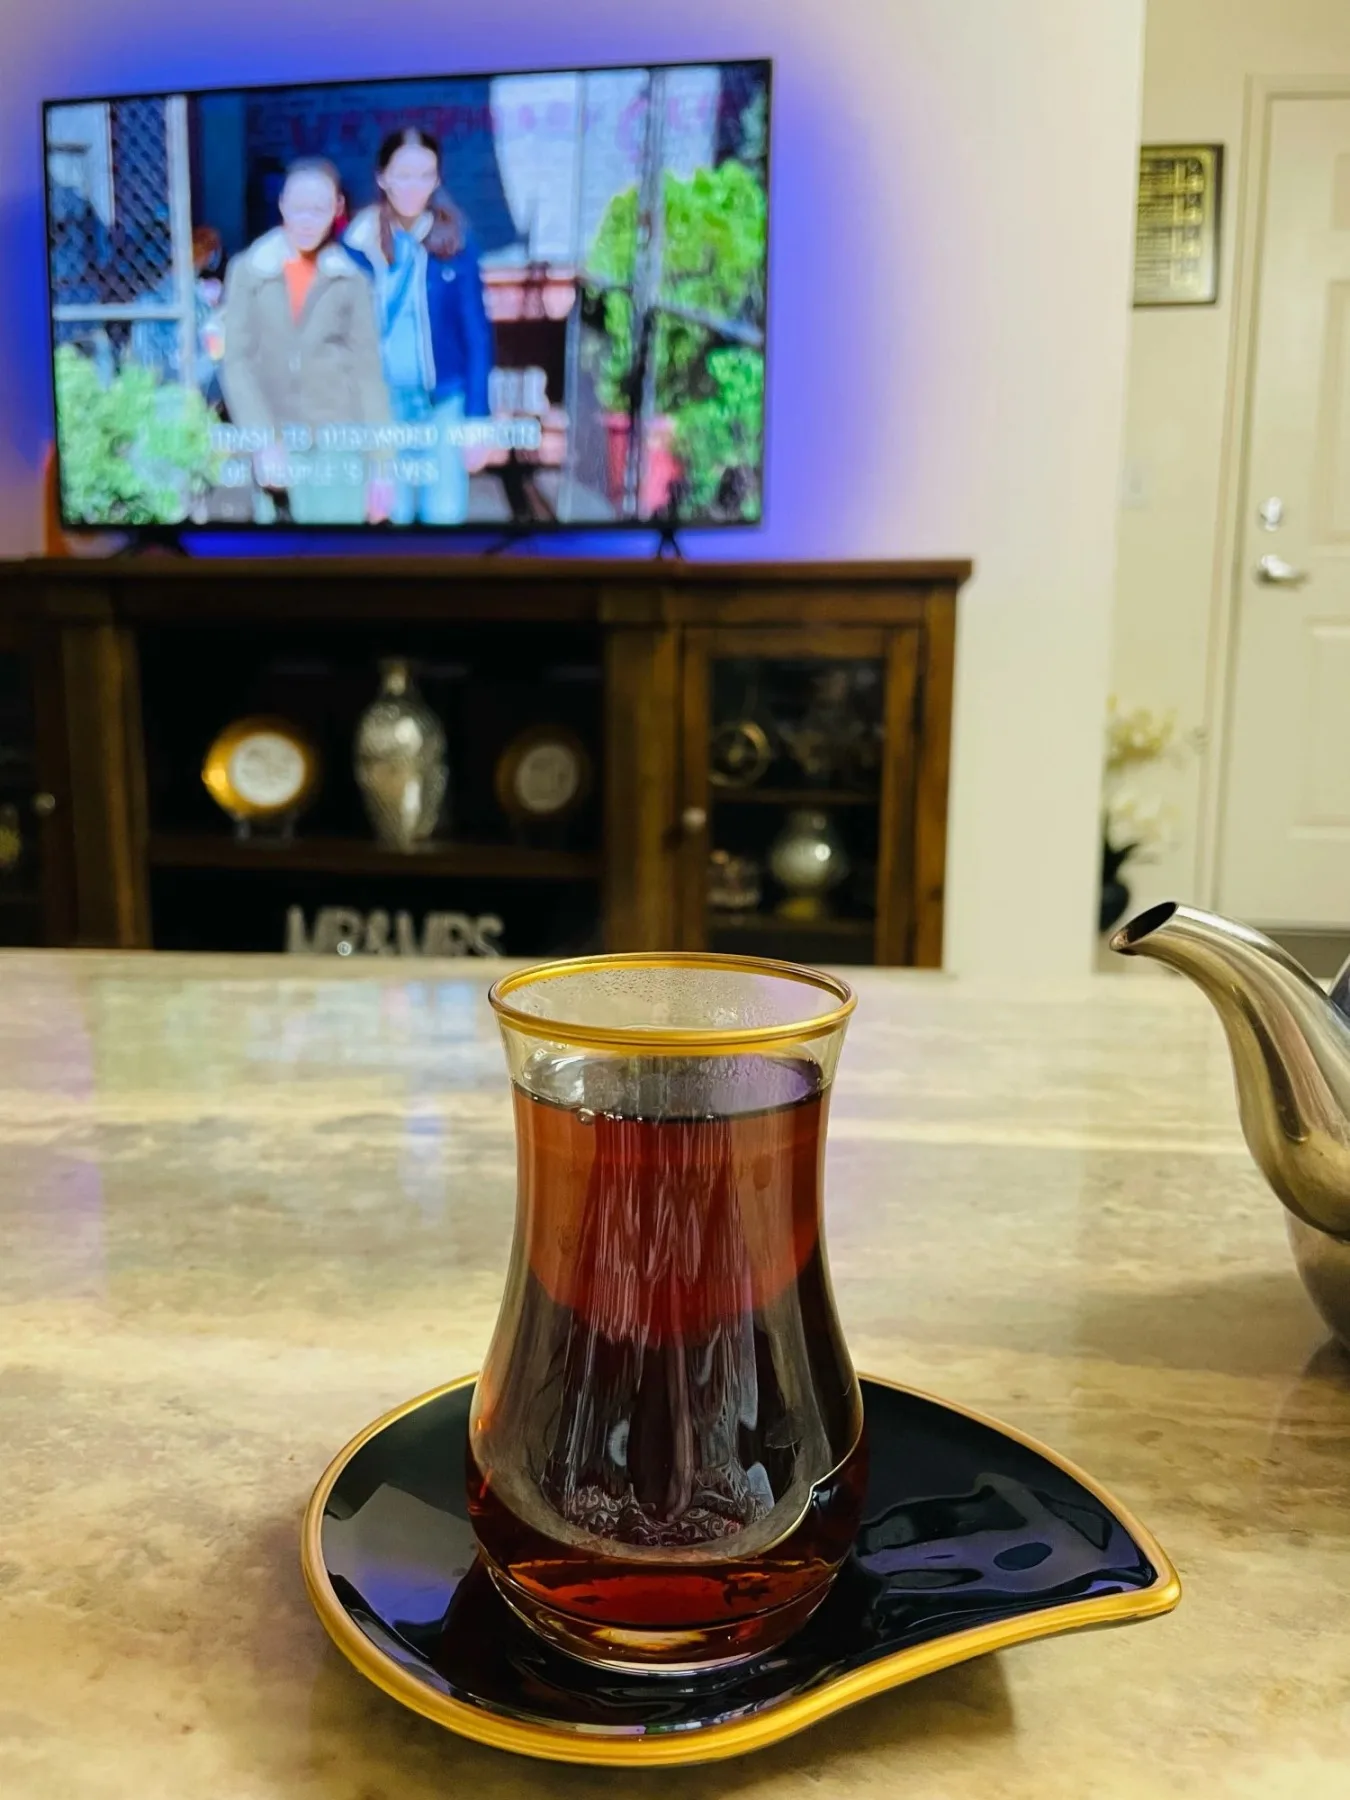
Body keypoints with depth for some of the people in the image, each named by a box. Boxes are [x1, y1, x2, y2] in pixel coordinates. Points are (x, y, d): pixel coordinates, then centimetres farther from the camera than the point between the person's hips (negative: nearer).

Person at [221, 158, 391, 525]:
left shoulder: (352, 279, 6)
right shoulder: (248, 270, 4)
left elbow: (368, 370, 3)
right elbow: (236, 361, 0)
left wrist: (381, 463, -2)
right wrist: (264, 440, -13)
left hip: (340, 444, 0)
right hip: (276, 445, 1)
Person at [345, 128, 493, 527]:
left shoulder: (455, 242, -4)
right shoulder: (358, 243, -3)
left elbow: (476, 333, -2)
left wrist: (477, 419, -7)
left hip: (445, 404, 0)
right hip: (380, 406, 1)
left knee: (445, 513, 0)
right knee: (392, 513, 9)